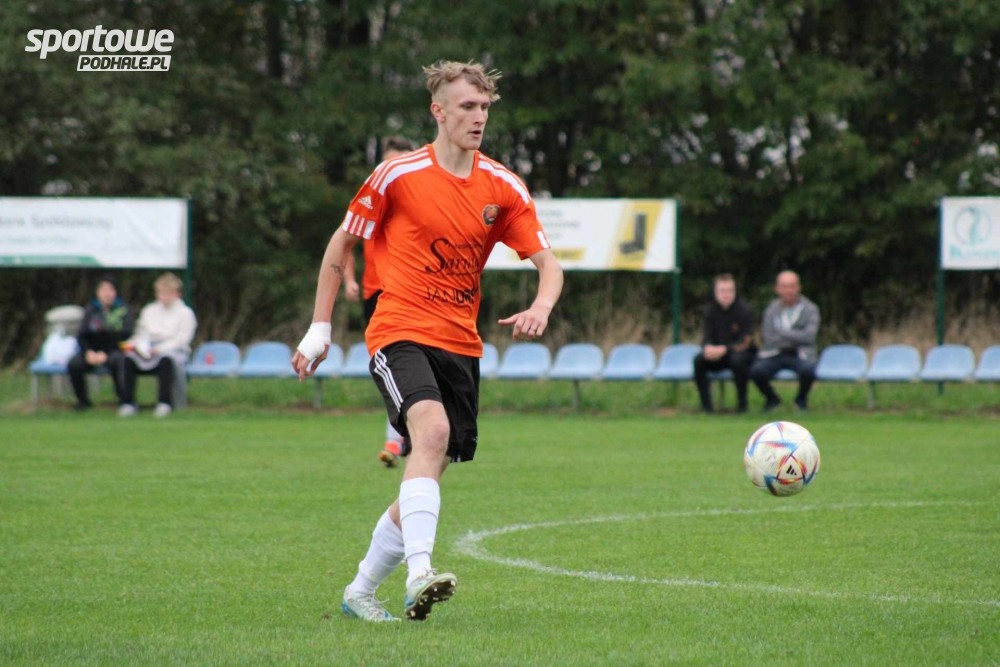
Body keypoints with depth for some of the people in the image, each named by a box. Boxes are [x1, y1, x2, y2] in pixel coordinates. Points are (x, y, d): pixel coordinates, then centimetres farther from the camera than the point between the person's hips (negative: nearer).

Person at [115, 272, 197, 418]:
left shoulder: (185, 313, 4)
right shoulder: (149, 311, 19)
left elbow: (181, 340, -5)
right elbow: (142, 335, 12)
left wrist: (159, 349, -17)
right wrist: (143, 349, -11)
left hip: (175, 352, -4)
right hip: (149, 353, 4)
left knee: (166, 359, -41)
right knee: (127, 359, -27)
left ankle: (165, 402, -35)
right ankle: (127, 402, -26)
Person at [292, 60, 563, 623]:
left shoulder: (504, 187, 5)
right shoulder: (399, 175, -4)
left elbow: (548, 261, 4)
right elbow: (342, 244, 6)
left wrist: (540, 309, -19)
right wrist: (320, 329, 5)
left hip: (461, 344, 5)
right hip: (400, 333, -5)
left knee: (427, 475, 6)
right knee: (432, 429, -31)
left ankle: (361, 592, 22)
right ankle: (419, 574, -42)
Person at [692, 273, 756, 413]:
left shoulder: (745, 311, -13)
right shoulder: (710, 311, -1)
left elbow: (745, 343, -17)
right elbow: (707, 339, -4)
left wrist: (724, 349, -34)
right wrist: (708, 347, -30)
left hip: (742, 353, -4)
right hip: (719, 354, 4)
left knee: (737, 360, -39)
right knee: (699, 360, -26)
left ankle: (742, 403, -21)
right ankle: (706, 404, -19)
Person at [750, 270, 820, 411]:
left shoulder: (810, 309, 4)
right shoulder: (772, 309, 9)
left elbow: (808, 336, -10)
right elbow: (767, 339, 0)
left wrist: (782, 334, -11)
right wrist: (795, 338, -10)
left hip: (800, 355, -1)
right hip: (774, 354, 1)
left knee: (808, 370, -36)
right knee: (756, 371, -30)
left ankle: (801, 398, 1)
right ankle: (771, 398, 5)